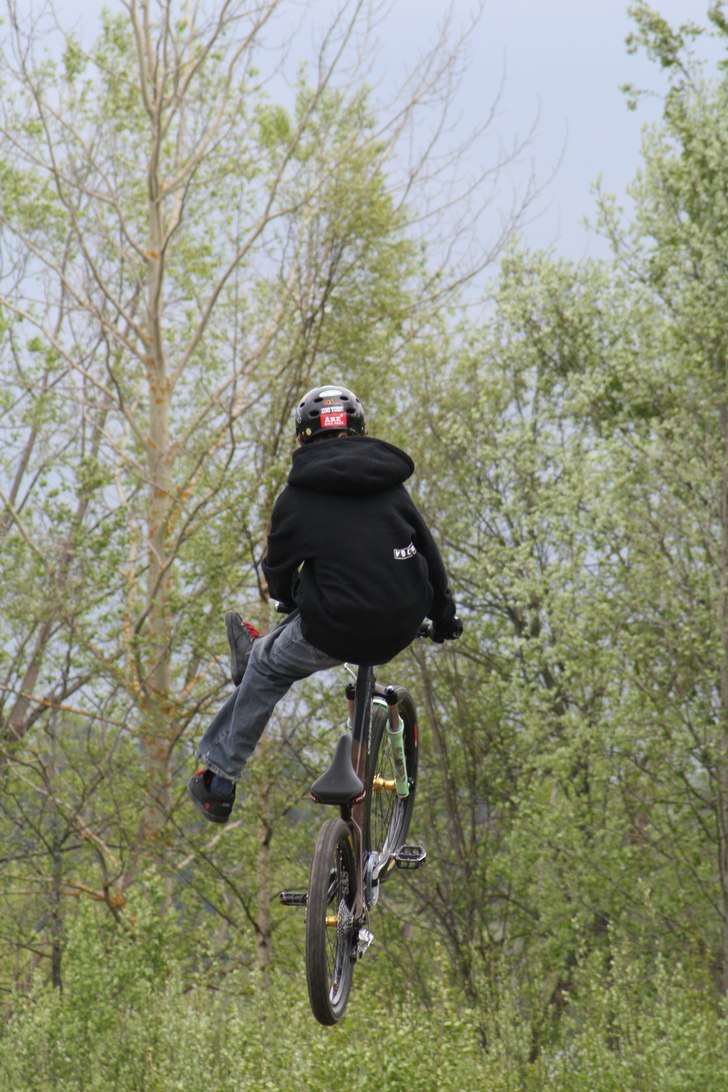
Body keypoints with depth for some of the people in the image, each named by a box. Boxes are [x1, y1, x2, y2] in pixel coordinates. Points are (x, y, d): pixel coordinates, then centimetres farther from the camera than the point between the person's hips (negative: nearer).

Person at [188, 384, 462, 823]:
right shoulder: (392, 487, 6)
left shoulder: (296, 499, -4)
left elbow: (279, 572, 8)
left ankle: (220, 782, 27)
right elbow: (429, 554, 13)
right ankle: (258, 651, 57)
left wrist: (288, 598, 33)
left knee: (268, 671, 21)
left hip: (336, 632, -4)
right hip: (401, 631, 4)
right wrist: (444, 615, 30)